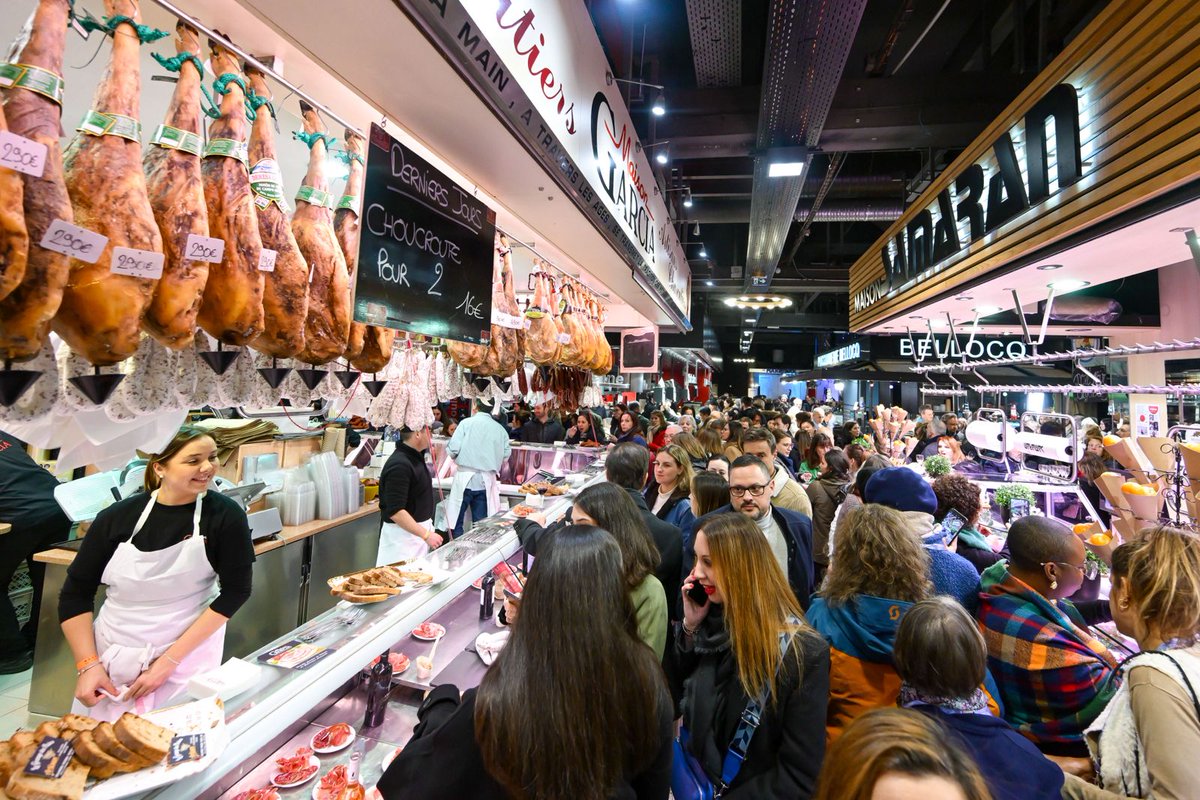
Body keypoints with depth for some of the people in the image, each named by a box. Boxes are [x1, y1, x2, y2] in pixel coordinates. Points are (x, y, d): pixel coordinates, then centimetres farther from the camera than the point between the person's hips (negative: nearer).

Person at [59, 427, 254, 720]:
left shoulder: (225, 516, -14)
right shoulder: (118, 516, -7)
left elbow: (235, 591, -12)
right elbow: (75, 593, 3)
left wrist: (169, 661, -14)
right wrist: (88, 665, -5)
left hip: (187, 655, -2)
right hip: (110, 653, 3)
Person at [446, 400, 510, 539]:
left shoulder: (466, 423, -6)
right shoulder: (500, 429, 2)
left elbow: (452, 450, -11)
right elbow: (505, 455, 1)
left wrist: (457, 458, 11)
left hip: (465, 479, -3)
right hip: (486, 481, 3)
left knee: (456, 521, 8)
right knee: (480, 524, 10)